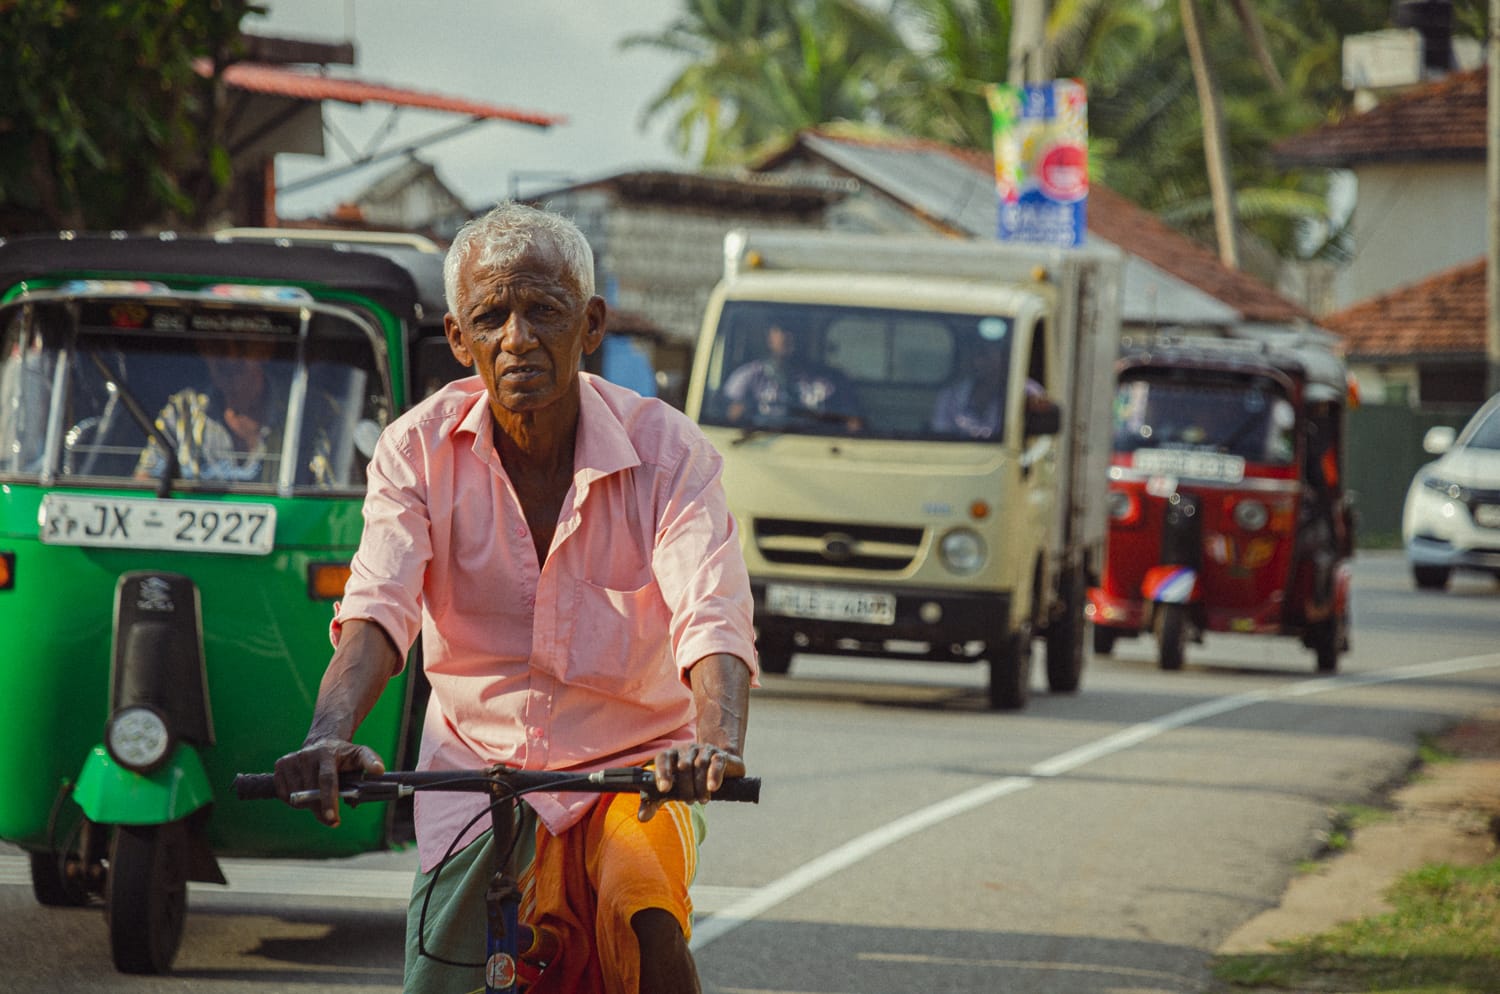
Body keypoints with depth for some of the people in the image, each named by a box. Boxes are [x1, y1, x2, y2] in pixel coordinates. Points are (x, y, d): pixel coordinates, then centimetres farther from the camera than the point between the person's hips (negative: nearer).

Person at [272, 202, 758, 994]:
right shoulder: (421, 448, -7)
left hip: (630, 767, -2)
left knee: (640, 910, -30)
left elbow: (712, 617, -25)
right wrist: (332, 731, -41)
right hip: (474, 768, 2)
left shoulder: (666, 449, -12)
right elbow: (376, 607, -20)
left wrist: (717, 742, -46)